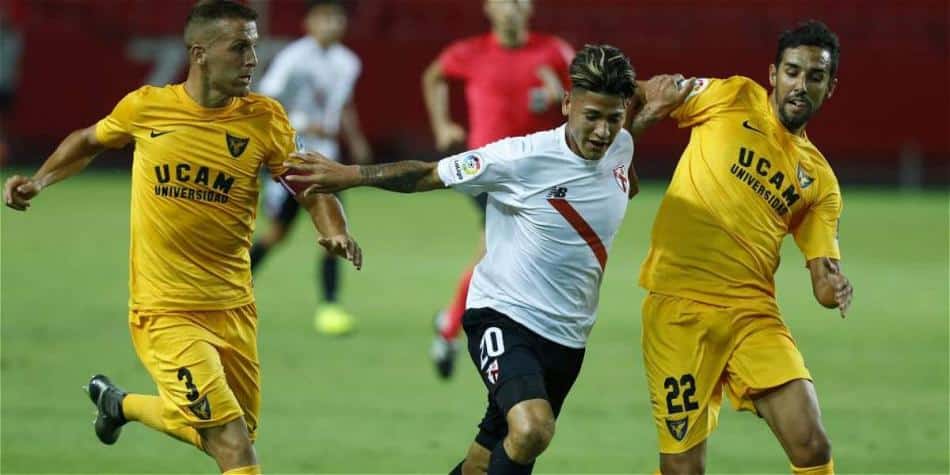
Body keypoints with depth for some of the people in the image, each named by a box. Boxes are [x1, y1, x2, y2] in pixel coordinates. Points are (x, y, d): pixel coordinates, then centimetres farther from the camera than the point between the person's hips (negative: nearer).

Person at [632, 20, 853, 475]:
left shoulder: (819, 179, 14)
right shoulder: (733, 98, 7)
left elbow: (823, 273, 12)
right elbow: (649, 101, 13)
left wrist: (834, 288, -11)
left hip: (754, 313, 3)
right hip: (678, 305, -3)